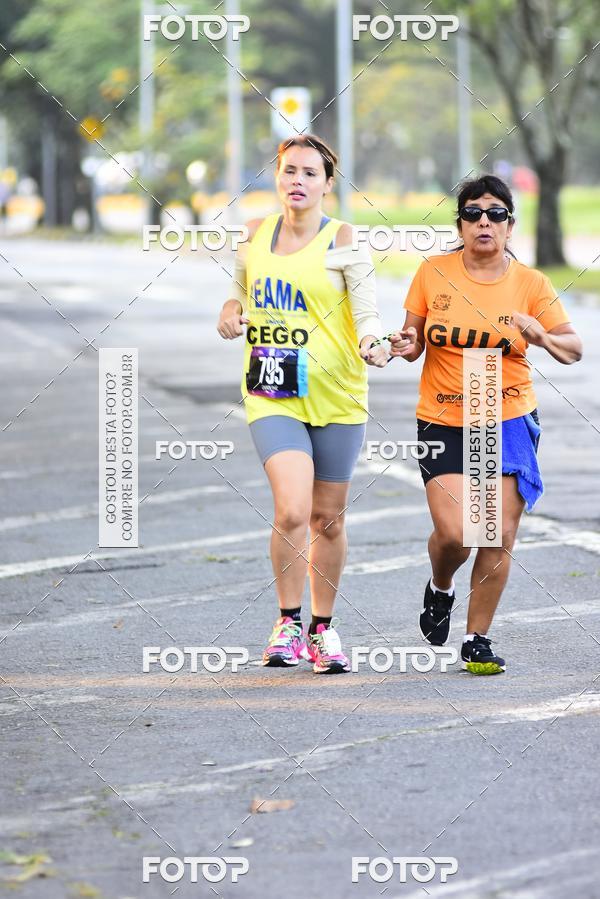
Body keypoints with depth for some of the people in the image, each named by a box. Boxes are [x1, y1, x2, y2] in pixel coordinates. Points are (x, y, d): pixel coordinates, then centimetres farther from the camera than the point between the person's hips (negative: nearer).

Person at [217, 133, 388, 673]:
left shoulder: (343, 240, -4)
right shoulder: (255, 234, 6)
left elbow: (367, 313, -7)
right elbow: (240, 293, 22)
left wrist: (371, 345, -29)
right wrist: (230, 316, 0)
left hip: (336, 398, -1)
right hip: (272, 397, 1)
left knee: (328, 519, 9)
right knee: (292, 511, -18)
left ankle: (323, 628, 27)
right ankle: (288, 621, 2)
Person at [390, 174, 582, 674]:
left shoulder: (530, 284, -1)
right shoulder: (433, 273, 0)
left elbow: (573, 350, 1)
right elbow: (414, 340, 9)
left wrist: (542, 337, -19)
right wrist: (407, 345, -14)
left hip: (510, 423, 0)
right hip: (443, 423, 0)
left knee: (500, 535, -5)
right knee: (453, 532, -13)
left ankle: (478, 640, 11)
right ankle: (440, 589, 22)